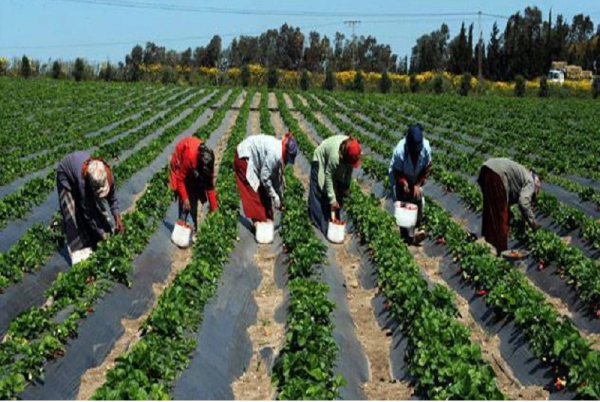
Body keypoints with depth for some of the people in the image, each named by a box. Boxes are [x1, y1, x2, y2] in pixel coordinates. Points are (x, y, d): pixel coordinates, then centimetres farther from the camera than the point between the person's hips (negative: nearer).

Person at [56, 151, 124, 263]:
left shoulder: (108, 176, -31)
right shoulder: (83, 181, -43)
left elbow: (112, 199, -10)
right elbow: (87, 213, -32)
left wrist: (117, 218, -20)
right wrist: (102, 234, -28)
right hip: (66, 174, -5)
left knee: (96, 206, 0)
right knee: (74, 214, -13)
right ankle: (79, 250, -11)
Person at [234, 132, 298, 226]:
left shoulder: (279, 156, -3)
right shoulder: (274, 153, -31)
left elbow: (278, 178, 8)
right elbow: (265, 177, -27)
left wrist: (280, 199, 12)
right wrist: (275, 196, -19)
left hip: (253, 160, 10)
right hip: (244, 157, -10)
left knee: (263, 190, 9)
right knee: (253, 192, -12)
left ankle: (267, 218, 15)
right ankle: (258, 220, -10)